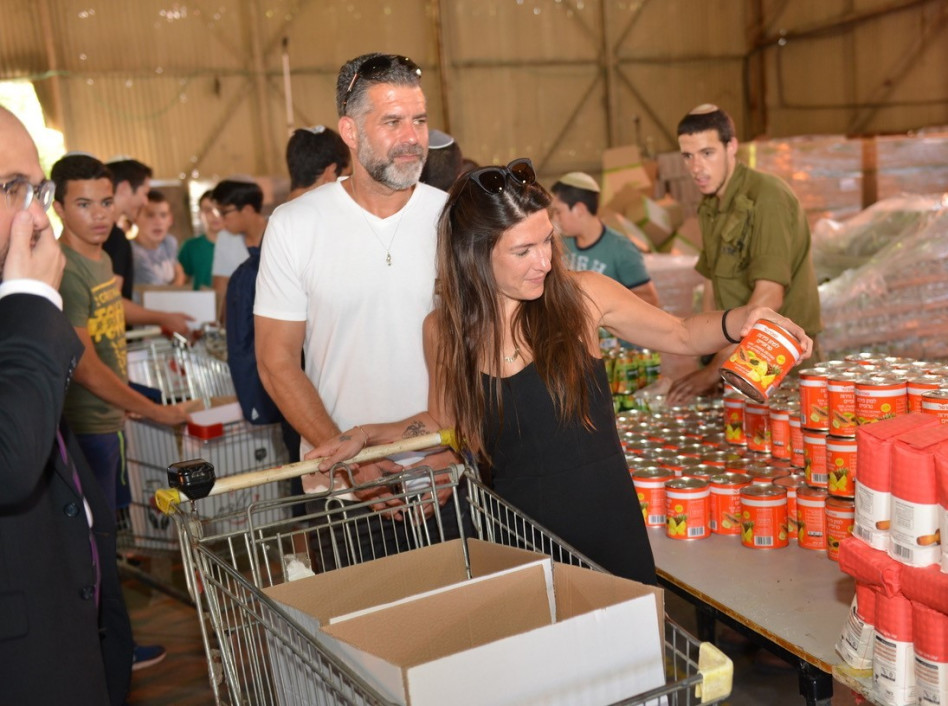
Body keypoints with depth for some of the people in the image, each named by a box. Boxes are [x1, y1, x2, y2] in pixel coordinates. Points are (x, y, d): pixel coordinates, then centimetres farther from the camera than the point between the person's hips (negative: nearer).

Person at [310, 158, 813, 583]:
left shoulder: (580, 295, -8)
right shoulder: (445, 331, -5)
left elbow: (681, 335, 4)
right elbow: (444, 421, 11)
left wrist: (739, 321, -13)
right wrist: (365, 436, 1)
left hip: (607, 522, 0)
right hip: (519, 529, 0)